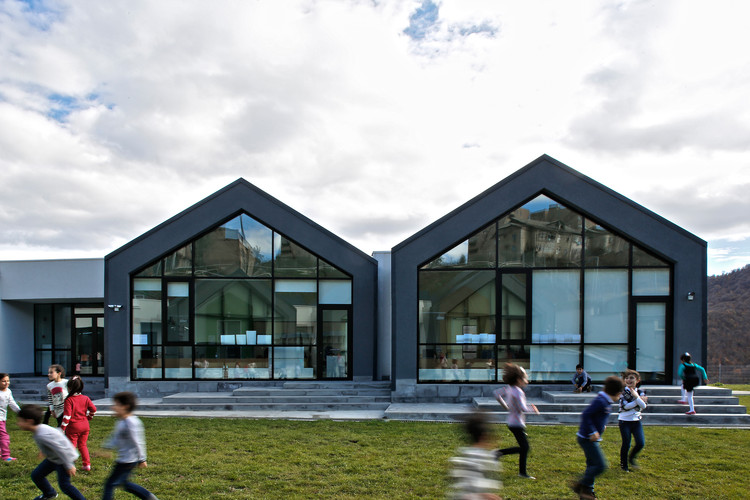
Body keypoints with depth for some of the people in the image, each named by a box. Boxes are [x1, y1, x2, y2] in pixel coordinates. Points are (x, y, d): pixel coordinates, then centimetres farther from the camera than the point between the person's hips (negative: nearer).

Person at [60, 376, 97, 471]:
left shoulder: (69, 400, -13)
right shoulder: (85, 398, 2)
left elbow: (67, 416, -17)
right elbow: (93, 409, 3)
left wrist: (62, 428, -12)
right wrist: (88, 417, 20)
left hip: (73, 427, -5)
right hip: (85, 425, 5)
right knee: (82, 445, 17)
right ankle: (87, 464, 16)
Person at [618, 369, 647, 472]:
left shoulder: (640, 392, 3)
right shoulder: (622, 391, -7)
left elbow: (643, 406, -10)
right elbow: (625, 406, -17)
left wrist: (636, 397, -21)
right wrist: (639, 400, -12)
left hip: (636, 421, 4)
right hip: (624, 421, -4)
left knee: (641, 443, -4)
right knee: (626, 444, -2)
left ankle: (631, 458, 24)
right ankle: (623, 464, 19)